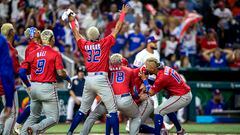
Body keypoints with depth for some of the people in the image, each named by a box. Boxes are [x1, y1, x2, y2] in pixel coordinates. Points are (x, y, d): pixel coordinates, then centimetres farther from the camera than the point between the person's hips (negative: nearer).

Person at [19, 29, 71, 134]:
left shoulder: (33, 53, 6)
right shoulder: (55, 54, -6)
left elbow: (21, 72, 2)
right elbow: (60, 73, -14)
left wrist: (28, 85, 16)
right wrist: (68, 78, 7)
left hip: (34, 87, 6)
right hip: (47, 88, -6)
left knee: (34, 116, 21)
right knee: (53, 118, 0)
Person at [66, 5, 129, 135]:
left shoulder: (84, 45, 5)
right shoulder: (105, 43, -4)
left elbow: (76, 33, 22)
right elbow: (117, 29, 4)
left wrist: (72, 21, 38)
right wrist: (123, 14, 16)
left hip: (89, 79, 5)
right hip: (101, 79, -5)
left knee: (82, 110, 14)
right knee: (112, 110, -4)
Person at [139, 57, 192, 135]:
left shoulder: (162, 78, -24)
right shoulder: (165, 69, 1)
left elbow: (151, 93, -12)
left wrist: (144, 79, -3)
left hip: (182, 97, -10)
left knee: (158, 111, -10)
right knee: (168, 109, 31)